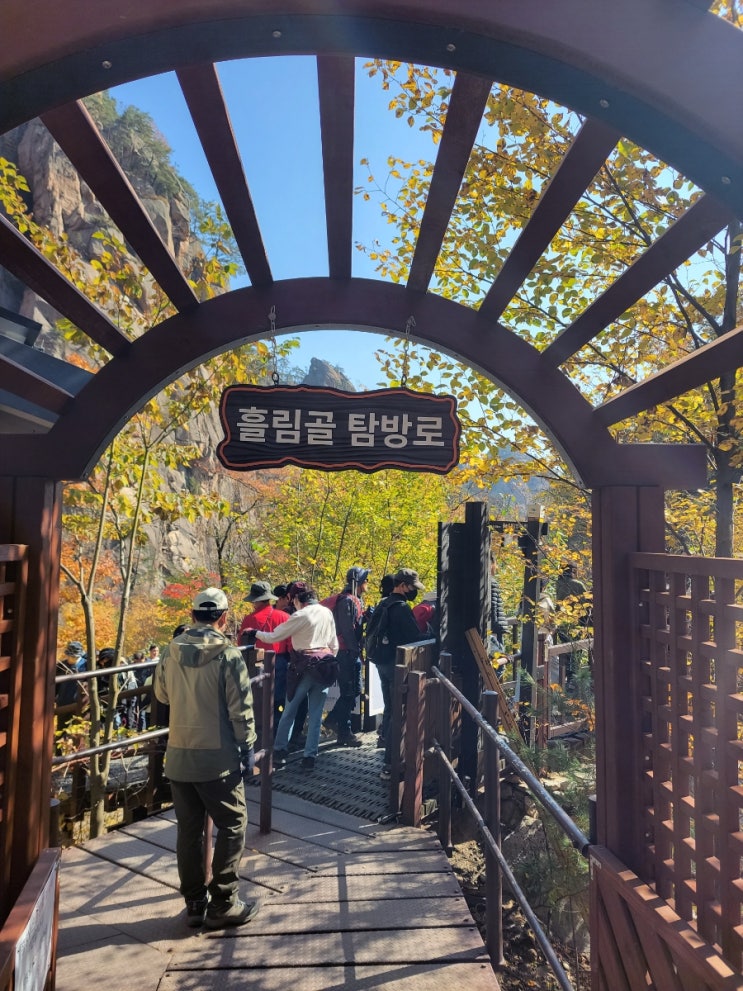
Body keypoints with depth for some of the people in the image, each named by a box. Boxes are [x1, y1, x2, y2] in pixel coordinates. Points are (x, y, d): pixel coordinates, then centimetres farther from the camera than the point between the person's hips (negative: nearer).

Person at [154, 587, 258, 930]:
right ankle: (223, 903, 13)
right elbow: (241, 709, -13)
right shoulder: (228, 655, -14)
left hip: (179, 757, 5)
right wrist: (247, 749, -4)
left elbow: (162, 694, 17)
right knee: (232, 825, 9)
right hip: (217, 759, -5)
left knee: (188, 830, 15)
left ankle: (194, 903, 25)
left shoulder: (171, 652, 1)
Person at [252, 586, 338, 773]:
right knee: (315, 715, 8)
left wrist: (256, 633, 9)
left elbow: (273, 636, -7)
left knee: (289, 712, 11)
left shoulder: (300, 615, -11)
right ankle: (310, 757, 9)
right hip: (324, 667, 5)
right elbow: (334, 645, 11)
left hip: (304, 666, -5)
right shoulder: (327, 613, 6)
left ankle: (280, 752, 17)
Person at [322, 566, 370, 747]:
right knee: (349, 692, -2)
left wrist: (367, 616, 5)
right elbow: (347, 629, -21)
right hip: (346, 652, -10)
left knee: (355, 690, 16)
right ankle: (344, 734, 8)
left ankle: (332, 719, 27)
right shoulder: (347, 601, -17)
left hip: (352, 652, 10)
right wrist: (355, 650, -20)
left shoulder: (356, 600, 14)